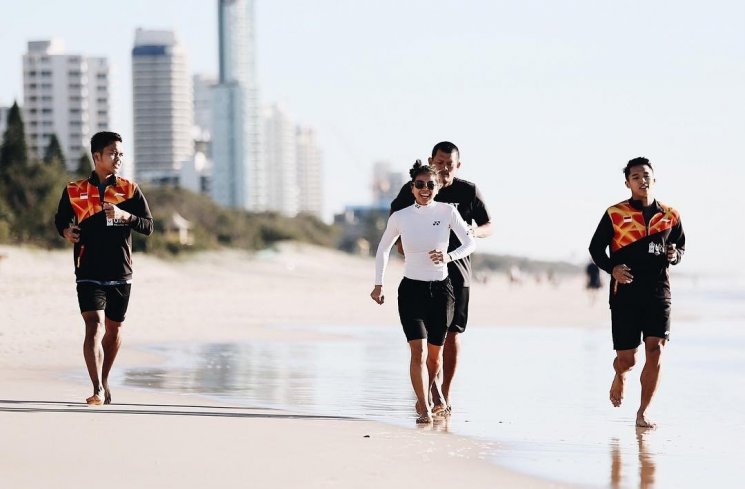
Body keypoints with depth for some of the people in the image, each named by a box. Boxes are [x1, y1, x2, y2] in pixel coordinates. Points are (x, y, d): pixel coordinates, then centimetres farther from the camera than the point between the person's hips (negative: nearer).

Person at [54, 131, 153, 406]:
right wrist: (66, 231, -5)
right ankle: (97, 390, -21)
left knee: (113, 329, 12)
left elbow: (148, 227, 1)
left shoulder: (129, 190, 4)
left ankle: (104, 381, 32)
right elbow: (60, 219, 18)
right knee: (94, 326, -16)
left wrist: (124, 215, -16)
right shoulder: (74, 191, 4)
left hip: (120, 274, 2)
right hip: (89, 273, -2)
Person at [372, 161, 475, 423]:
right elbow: (383, 249, 13)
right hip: (412, 289, -1)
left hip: (441, 289, 1)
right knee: (418, 350, -16)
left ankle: (428, 393, 41)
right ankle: (424, 409, -14)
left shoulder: (447, 212, -4)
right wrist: (378, 285, 13)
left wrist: (449, 256, -17)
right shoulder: (399, 217, -3)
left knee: (435, 352, 11)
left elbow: (469, 243, 2)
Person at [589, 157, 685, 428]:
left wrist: (675, 255, -3)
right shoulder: (615, 214, -1)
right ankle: (619, 376, 39)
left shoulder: (669, 216, 7)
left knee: (655, 350, -12)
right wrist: (612, 268, -13)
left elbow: (681, 245, 20)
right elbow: (595, 248, 5)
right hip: (625, 293, -2)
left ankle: (643, 412, -2)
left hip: (658, 292, 2)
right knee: (626, 359, 0)